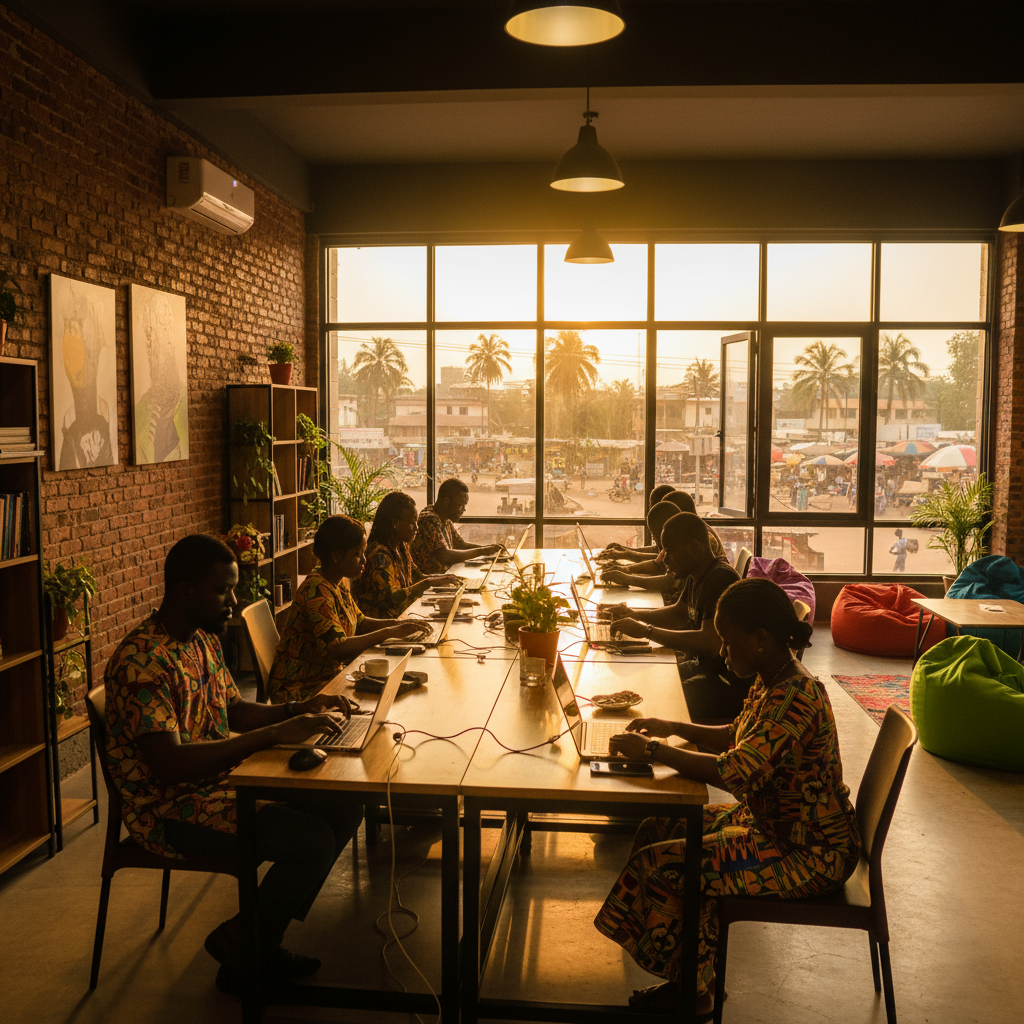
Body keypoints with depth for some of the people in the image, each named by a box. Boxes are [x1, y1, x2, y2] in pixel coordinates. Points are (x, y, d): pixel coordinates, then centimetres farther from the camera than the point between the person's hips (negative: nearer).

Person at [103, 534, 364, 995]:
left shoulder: (205, 640, 7)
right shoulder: (141, 662, -24)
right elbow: (170, 764, -31)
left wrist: (299, 710, -2)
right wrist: (275, 735, -32)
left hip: (222, 781, 10)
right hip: (170, 809, -10)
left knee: (345, 807, 0)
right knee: (312, 839, -23)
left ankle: (262, 939, 11)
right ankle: (239, 946, 4)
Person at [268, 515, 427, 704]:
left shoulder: (339, 584, 6)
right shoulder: (317, 591, -23)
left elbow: (360, 623, 17)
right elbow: (338, 649, -31)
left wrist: (397, 623, 0)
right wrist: (389, 632, -26)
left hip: (328, 677, 9)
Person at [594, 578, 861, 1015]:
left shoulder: (796, 698, -28)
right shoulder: (771, 682, 3)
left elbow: (733, 773, -35)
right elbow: (737, 738, 19)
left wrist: (652, 749, -24)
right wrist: (675, 728, 4)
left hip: (811, 854, -10)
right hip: (773, 822, 10)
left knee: (667, 863, -15)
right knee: (660, 828, 7)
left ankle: (694, 994, 9)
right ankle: (690, 979, 16)